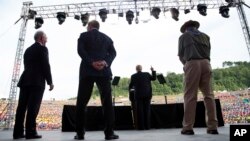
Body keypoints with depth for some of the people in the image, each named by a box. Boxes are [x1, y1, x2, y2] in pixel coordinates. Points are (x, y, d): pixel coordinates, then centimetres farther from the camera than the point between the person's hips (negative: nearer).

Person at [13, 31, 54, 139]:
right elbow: (46, 66, -9)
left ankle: (18, 132, 6)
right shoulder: (42, 49, -1)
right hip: (37, 82, -7)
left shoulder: (28, 50, 22)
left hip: (25, 81, 7)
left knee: (22, 106, 4)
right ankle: (30, 132, -8)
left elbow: (27, 66, 19)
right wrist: (50, 82, -6)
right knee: (33, 107, -8)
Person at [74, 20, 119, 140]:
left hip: (87, 72, -1)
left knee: (81, 103, 5)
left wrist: (91, 63, -13)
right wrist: (105, 62, -10)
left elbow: (80, 50, -6)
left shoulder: (84, 35, 10)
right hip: (104, 72, 2)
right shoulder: (107, 38, 18)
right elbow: (113, 53, 3)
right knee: (107, 102, 2)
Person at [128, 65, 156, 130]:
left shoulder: (133, 76, -3)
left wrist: (130, 88, 27)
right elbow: (154, 78, 17)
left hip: (138, 95, -2)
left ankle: (141, 126, 6)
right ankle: (147, 126, 12)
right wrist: (153, 71, 27)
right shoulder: (147, 74, 2)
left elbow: (130, 86, 4)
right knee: (147, 110, 9)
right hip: (147, 95, 2)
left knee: (140, 111, 4)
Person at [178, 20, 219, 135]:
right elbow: (208, 53, 22)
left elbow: (181, 55, 12)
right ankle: (212, 126, 2)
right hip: (206, 63, 4)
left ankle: (188, 127, -7)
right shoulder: (205, 36, 25)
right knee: (209, 95, 4)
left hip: (192, 64, -4)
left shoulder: (183, 36, 15)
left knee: (190, 96, -6)